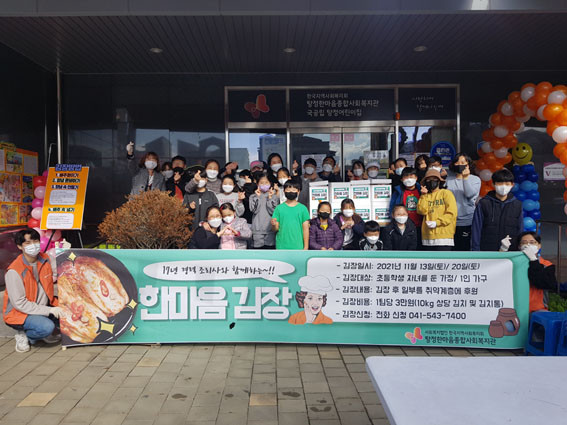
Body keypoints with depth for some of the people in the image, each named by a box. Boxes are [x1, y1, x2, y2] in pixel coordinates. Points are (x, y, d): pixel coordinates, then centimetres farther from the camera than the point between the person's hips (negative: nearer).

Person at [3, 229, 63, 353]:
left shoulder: (46, 259, -4)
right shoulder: (14, 271, -22)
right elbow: (19, 303, -22)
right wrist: (49, 310, -25)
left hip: (43, 307, 6)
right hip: (19, 313, -6)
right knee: (47, 327, -30)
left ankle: (45, 332, 8)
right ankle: (22, 335, 1)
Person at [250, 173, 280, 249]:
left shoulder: (274, 195, 7)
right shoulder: (253, 196, 9)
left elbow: (273, 211, -5)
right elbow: (254, 210, -6)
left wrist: (270, 197, -9)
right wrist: (257, 196, -7)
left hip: (270, 228, 0)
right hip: (257, 229, 0)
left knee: (271, 246, 2)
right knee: (257, 246, 2)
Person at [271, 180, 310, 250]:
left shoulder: (302, 208, 2)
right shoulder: (279, 208, 3)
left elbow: (305, 229, 3)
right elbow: (275, 229, 4)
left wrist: (306, 247, -1)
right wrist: (274, 225, -19)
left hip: (298, 247, 0)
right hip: (281, 247, 0)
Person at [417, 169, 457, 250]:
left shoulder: (446, 193, 4)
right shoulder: (425, 196, 17)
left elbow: (452, 213, -6)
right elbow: (422, 211, 1)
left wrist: (437, 222, -13)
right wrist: (423, 195, -1)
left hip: (444, 235, -4)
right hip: (428, 236, 5)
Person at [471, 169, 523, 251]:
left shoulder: (517, 205, 7)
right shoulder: (484, 204, -1)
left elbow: (520, 230, 12)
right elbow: (476, 229, -1)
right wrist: (476, 251, -4)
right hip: (486, 252, -2)